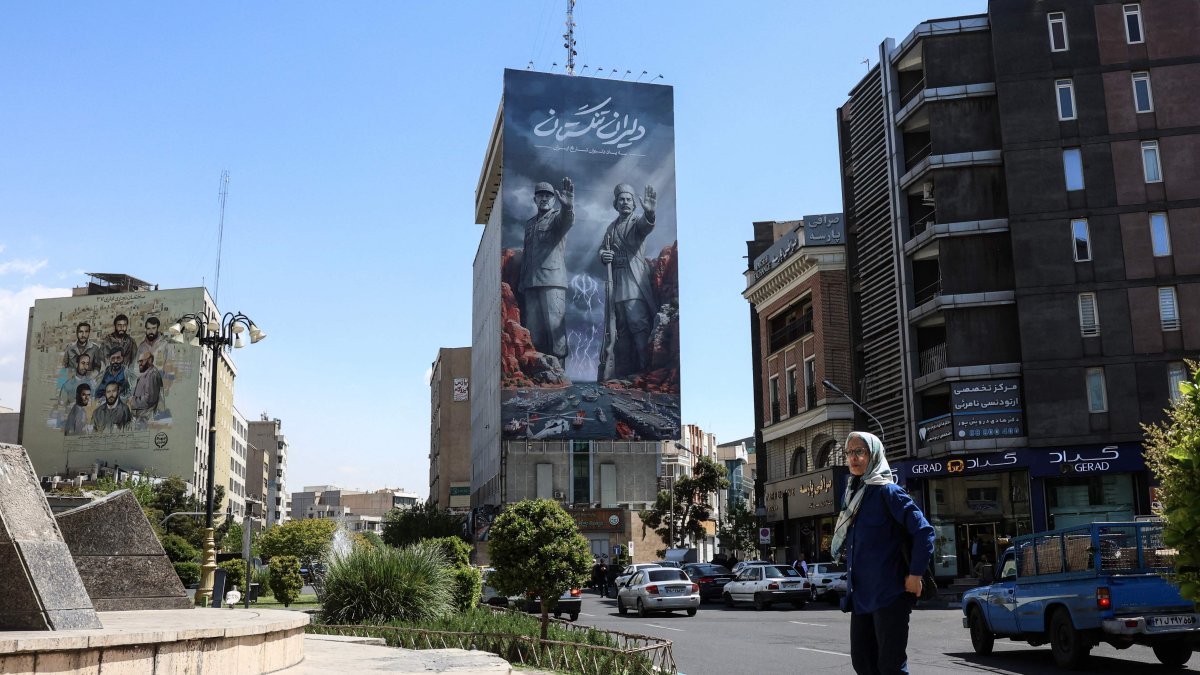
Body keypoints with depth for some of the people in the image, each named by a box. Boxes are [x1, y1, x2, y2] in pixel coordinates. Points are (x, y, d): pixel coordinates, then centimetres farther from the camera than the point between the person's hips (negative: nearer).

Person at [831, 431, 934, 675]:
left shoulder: (887, 492, -9)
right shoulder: (851, 495, 14)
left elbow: (923, 530, -15)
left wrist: (915, 574, -14)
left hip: (889, 593, -8)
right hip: (860, 595, 8)